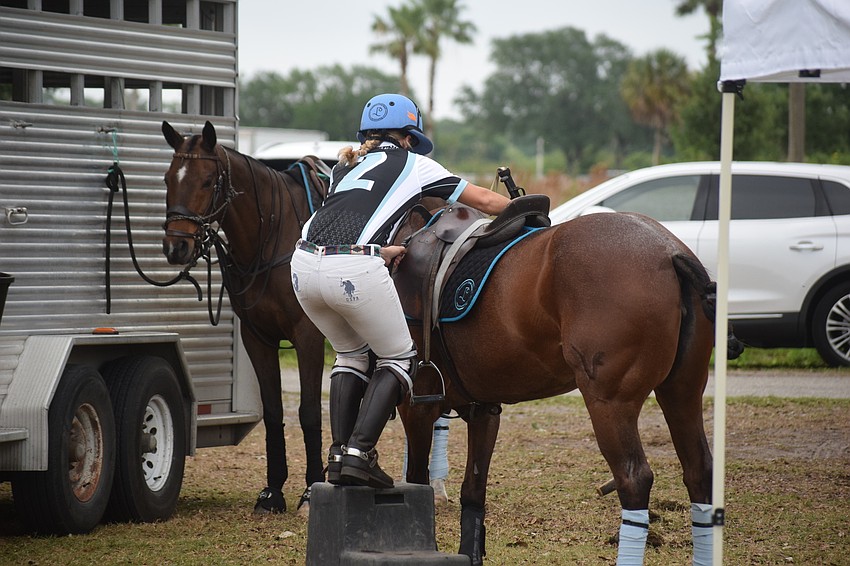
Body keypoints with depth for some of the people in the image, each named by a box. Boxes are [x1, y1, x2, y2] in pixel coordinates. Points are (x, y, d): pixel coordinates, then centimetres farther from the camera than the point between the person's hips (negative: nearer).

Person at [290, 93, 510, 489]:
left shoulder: (345, 167, 29)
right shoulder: (414, 165, 17)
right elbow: (484, 201, 24)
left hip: (305, 263, 5)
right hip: (356, 270, -5)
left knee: (351, 354, 26)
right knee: (399, 358, 14)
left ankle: (339, 456, 15)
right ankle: (358, 453, -2)